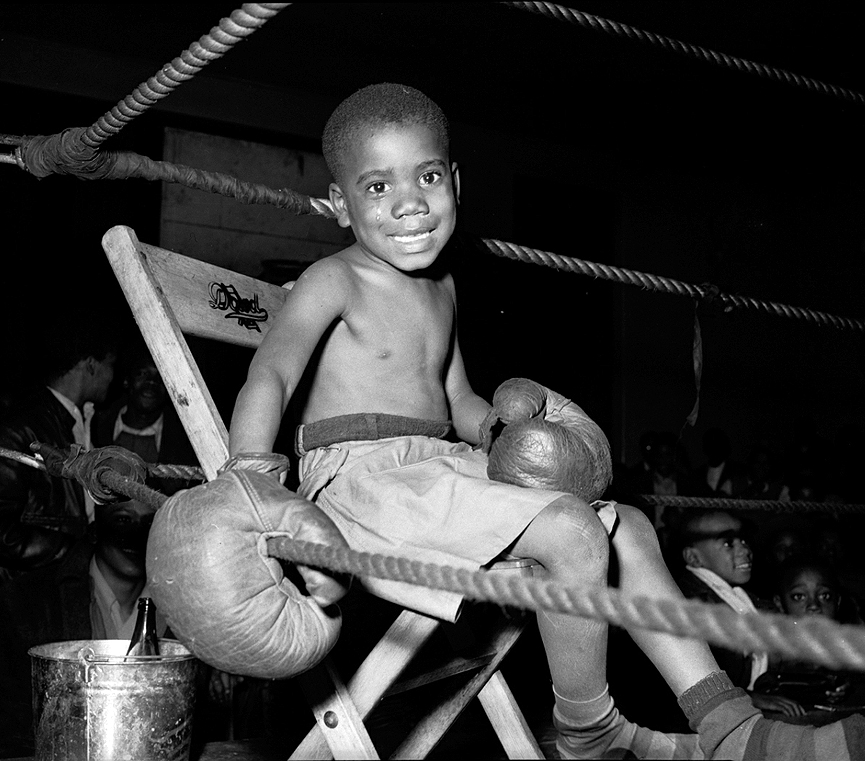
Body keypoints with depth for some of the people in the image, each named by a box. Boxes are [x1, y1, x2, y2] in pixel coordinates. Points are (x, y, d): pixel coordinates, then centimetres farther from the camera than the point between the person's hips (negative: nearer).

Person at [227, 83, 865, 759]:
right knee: (571, 531, -25)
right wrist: (250, 473, -34)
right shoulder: (334, 282, -5)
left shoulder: (441, 286, 20)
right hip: (361, 476, -9)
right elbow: (270, 376, -19)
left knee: (629, 527, 2)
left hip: (442, 466, 9)